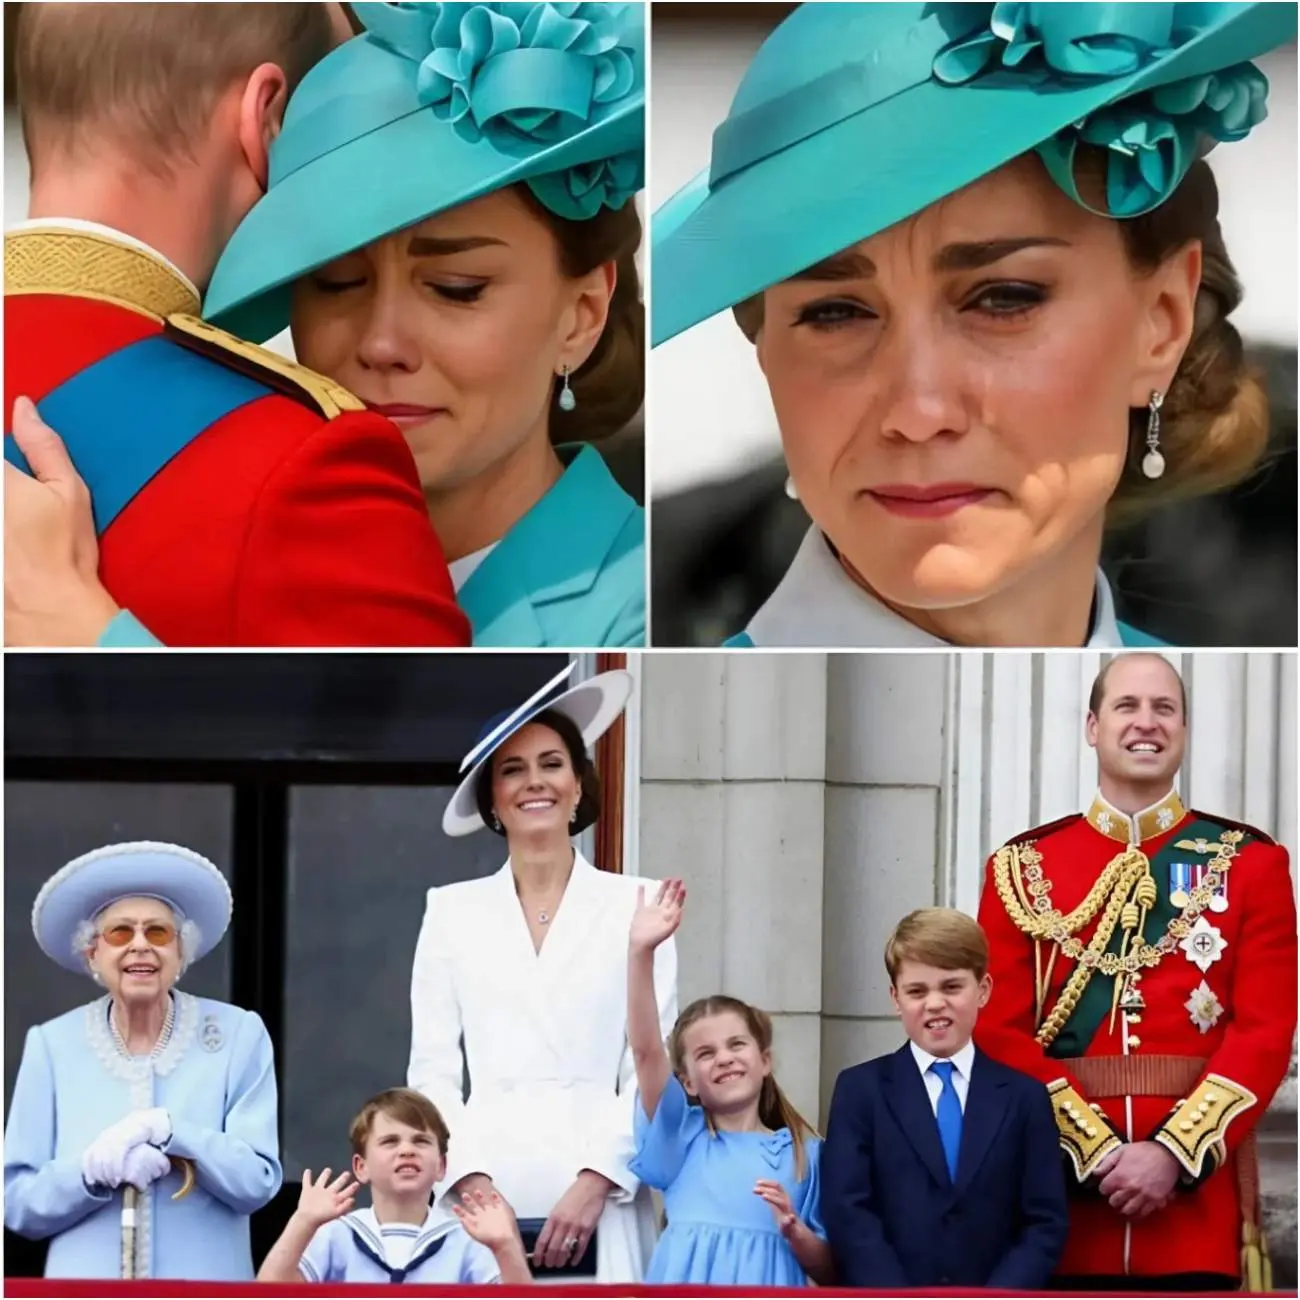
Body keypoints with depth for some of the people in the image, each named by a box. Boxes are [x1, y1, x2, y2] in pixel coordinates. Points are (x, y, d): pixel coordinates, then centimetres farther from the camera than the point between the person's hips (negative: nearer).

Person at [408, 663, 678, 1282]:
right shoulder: (452, 911, 11)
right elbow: (432, 1071, 8)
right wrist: (471, 1182, -7)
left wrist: (595, 1182, -9)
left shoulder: (634, 907, 7)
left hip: (598, 1210, -1)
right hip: (484, 1205, 1)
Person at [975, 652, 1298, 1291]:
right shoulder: (1024, 867, 7)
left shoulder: (1248, 862, 6)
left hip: (1200, 1184, 0)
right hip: (1064, 1186, 1)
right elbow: (1002, 1031, 0)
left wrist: (1175, 1153, -14)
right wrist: (1097, 1151, -12)